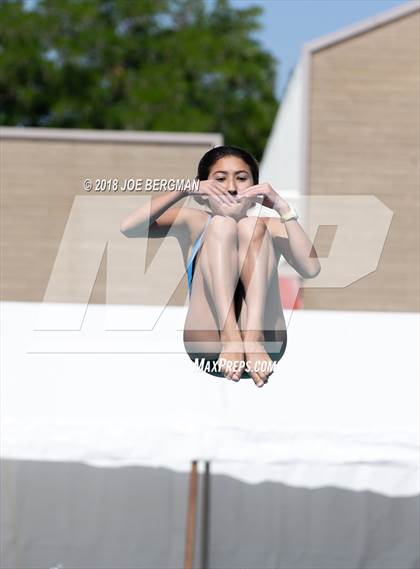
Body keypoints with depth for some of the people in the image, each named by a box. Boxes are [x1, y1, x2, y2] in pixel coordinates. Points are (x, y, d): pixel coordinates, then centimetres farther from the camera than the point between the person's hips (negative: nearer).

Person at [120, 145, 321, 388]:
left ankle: (254, 335, -36)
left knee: (251, 226, -13)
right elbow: (128, 228, 0)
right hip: (208, 348, 0)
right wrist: (183, 190, -8)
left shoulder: (269, 226, 17)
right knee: (221, 225, -14)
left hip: (266, 345, 0)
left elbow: (311, 268, -4)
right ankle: (229, 334, -37)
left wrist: (283, 208, -9)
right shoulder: (193, 222, 18)